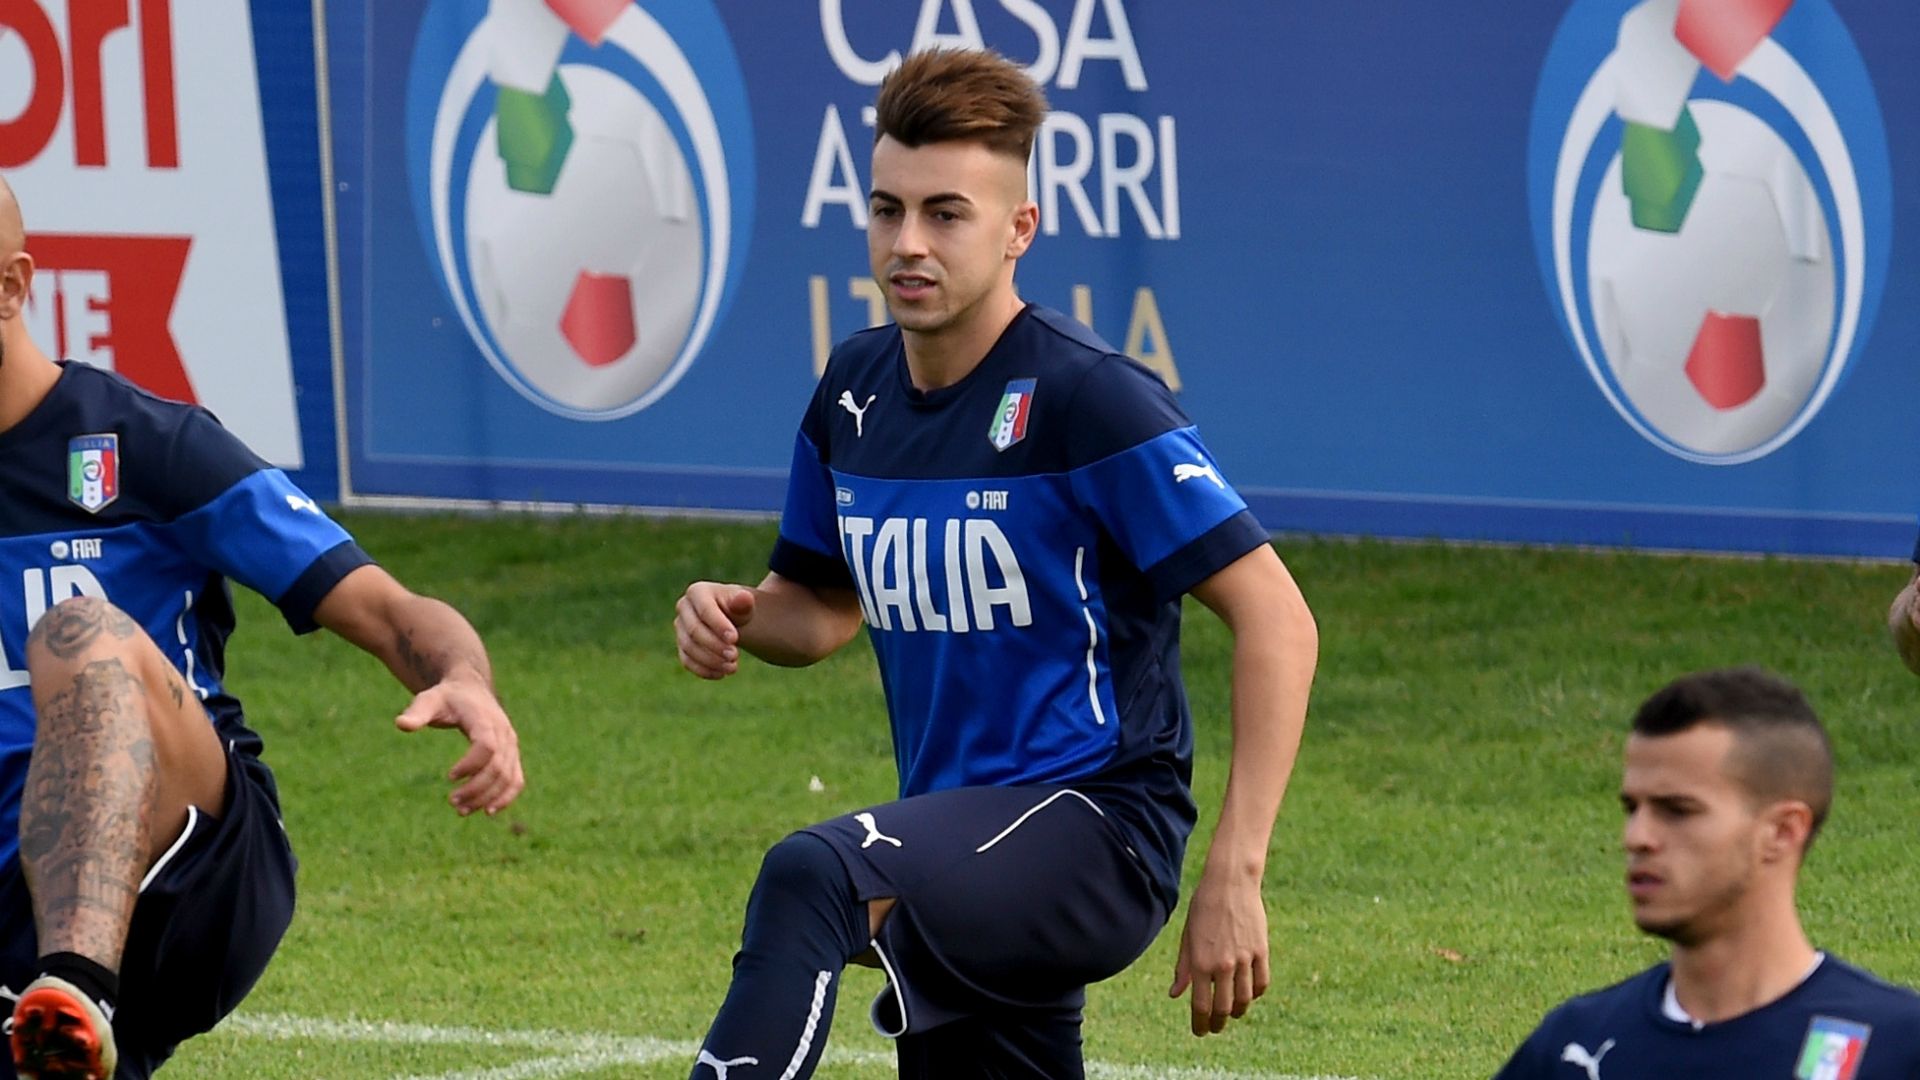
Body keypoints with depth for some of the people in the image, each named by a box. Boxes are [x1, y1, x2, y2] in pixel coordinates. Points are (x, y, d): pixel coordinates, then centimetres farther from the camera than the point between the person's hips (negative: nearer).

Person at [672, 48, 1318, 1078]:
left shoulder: (1087, 397, -14)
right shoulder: (854, 390, 8)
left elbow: (1276, 619, -17)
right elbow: (826, 604, 24)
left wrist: (1234, 873, -23)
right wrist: (740, 615, -1)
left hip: (1096, 827, -8)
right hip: (964, 858, 8)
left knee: (809, 879, -32)